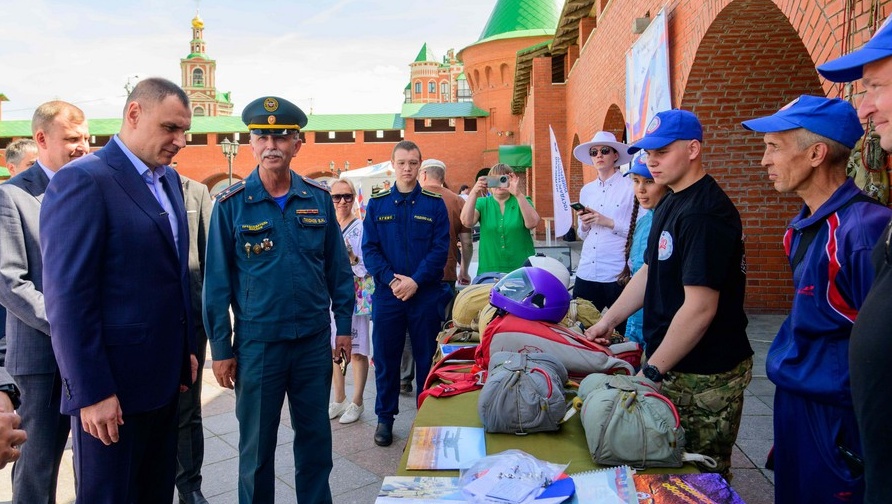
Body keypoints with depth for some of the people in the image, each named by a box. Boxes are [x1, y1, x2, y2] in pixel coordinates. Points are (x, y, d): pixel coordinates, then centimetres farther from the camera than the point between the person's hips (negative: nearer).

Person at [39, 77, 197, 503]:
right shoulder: (82, 180, -15)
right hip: (111, 388, -7)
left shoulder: (169, 179, 10)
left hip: (163, 377, 7)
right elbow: (67, 299, -18)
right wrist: (91, 392, -18)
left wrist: (185, 350, 13)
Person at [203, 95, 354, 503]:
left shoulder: (319, 198, 0)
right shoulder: (231, 203, -7)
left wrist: (344, 325, 4)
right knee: (257, 445, 14)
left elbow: (338, 267, 6)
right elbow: (217, 281, -4)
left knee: (316, 437, 16)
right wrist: (221, 349, -4)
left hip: (315, 339, 2)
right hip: (257, 342, -2)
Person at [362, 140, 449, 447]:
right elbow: (369, 248, 0)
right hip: (386, 294, 1)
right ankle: (385, 418, 25)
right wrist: (391, 280, -14)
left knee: (426, 358, 8)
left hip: (426, 293, -1)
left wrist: (416, 281, -15)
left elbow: (441, 248, -4)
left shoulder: (434, 204, 2)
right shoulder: (376, 204, 5)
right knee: (385, 358, 9)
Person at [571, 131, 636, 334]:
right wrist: (584, 225, -2)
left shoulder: (630, 187, -3)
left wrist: (609, 222, -15)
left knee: (620, 331, 5)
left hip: (618, 274, -5)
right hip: (586, 272, 5)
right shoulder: (586, 190, 13)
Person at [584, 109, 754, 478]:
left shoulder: (704, 213, -21)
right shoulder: (672, 203, 11)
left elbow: (699, 308, -24)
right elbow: (649, 272, 17)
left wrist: (651, 372, -20)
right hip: (673, 365, 9)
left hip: (705, 374, -9)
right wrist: (608, 320, 11)